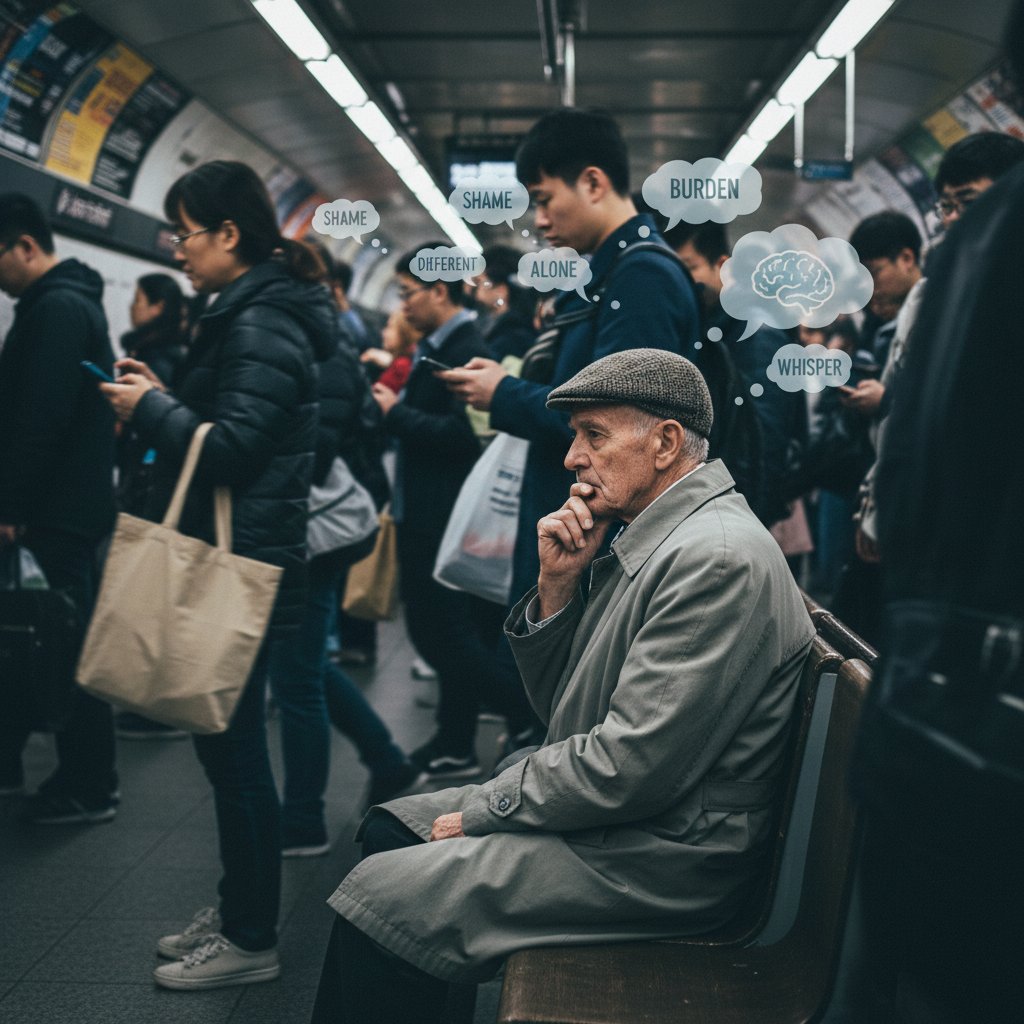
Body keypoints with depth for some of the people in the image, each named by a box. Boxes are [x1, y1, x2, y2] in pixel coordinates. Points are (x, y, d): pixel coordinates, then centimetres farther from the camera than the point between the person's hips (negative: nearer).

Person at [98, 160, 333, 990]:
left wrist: (151, 408, -10)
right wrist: (165, 399, 9)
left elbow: (230, 449, -23)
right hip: (227, 558, 10)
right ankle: (235, 912, 29)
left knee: (234, 748, -2)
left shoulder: (260, 326, -16)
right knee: (226, 743, 17)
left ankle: (251, 941, 11)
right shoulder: (251, 314, 16)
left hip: (241, 567, -10)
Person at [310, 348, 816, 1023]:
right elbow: (559, 709, 12)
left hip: (666, 854, -10)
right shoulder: (648, 540, 10)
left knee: (381, 894, -14)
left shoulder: (719, 557, -22)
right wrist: (558, 582, -4)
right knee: (389, 830, 12)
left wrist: (481, 810, -12)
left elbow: (634, 766, -25)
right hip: (607, 811, 10)